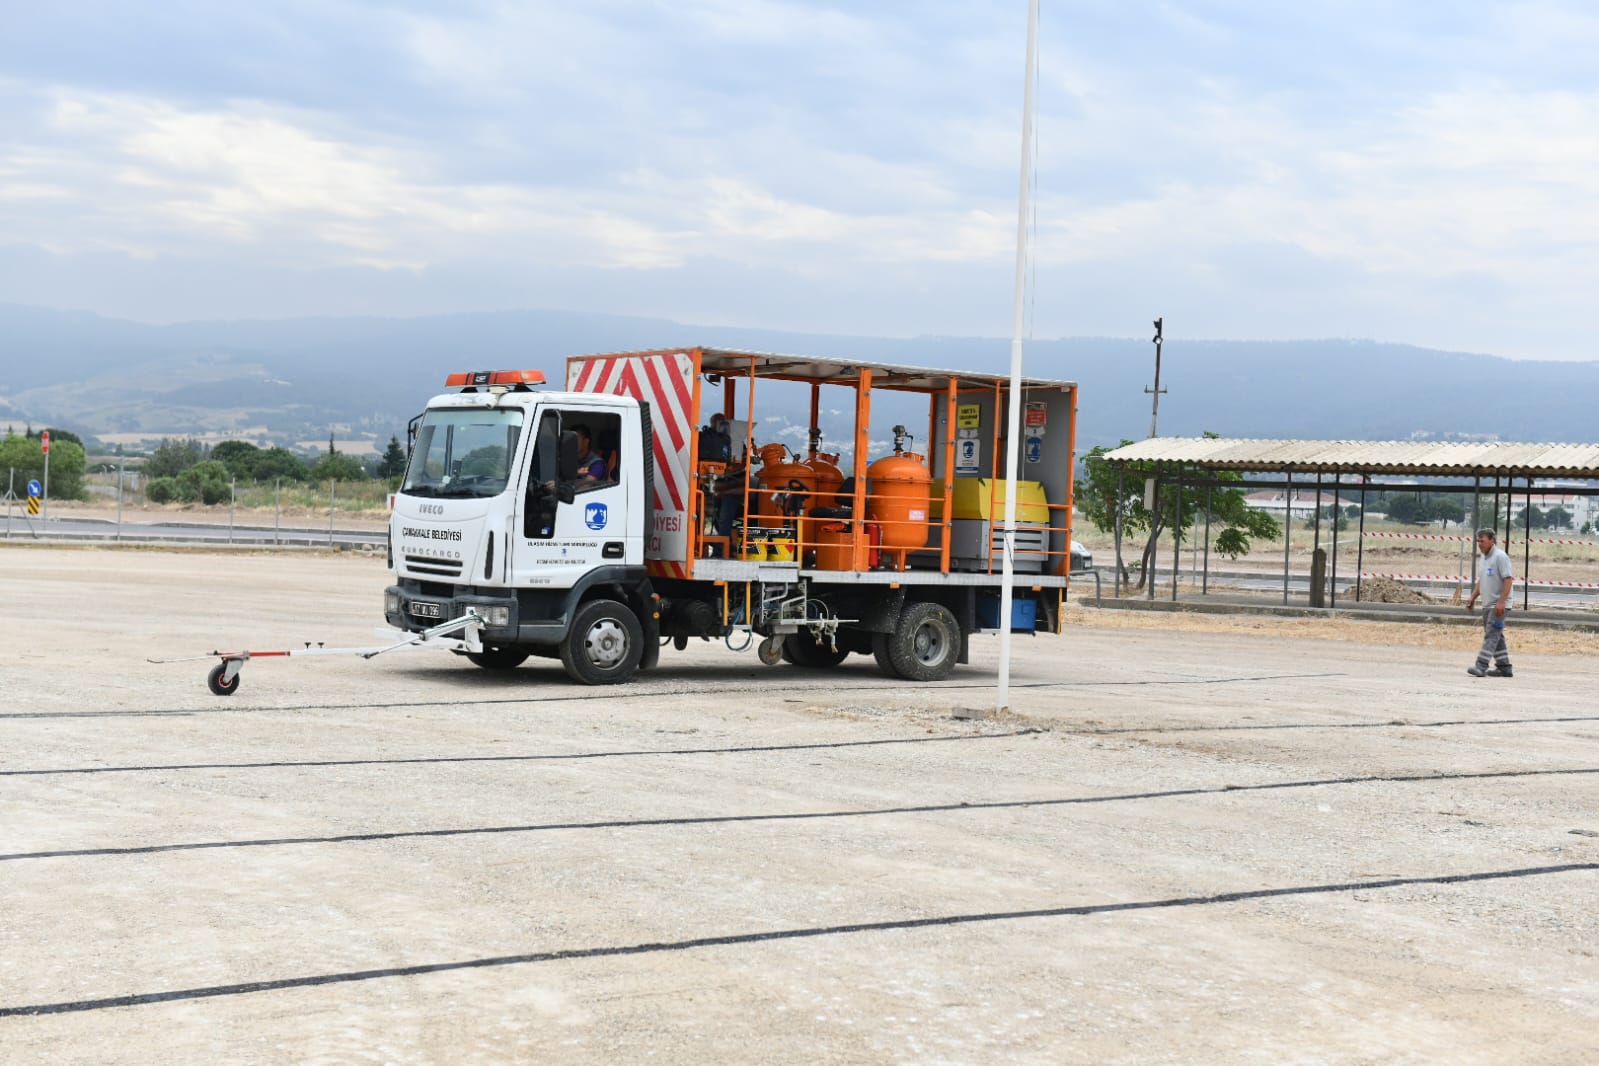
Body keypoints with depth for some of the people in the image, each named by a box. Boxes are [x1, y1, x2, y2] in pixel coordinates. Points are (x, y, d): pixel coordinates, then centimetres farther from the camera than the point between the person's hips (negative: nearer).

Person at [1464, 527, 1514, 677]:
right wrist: (1473, 598, 18)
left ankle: (1481, 666, -20)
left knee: (1491, 635, -13)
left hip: (1499, 606, -10)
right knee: (1496, 636, 12)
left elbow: (1508, 579, -19)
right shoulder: (1484, 558, 15)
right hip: (1488, 604, 10)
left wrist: (1501, 602, -24)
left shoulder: (1500, 556, -13)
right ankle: (1504, 667, 17)